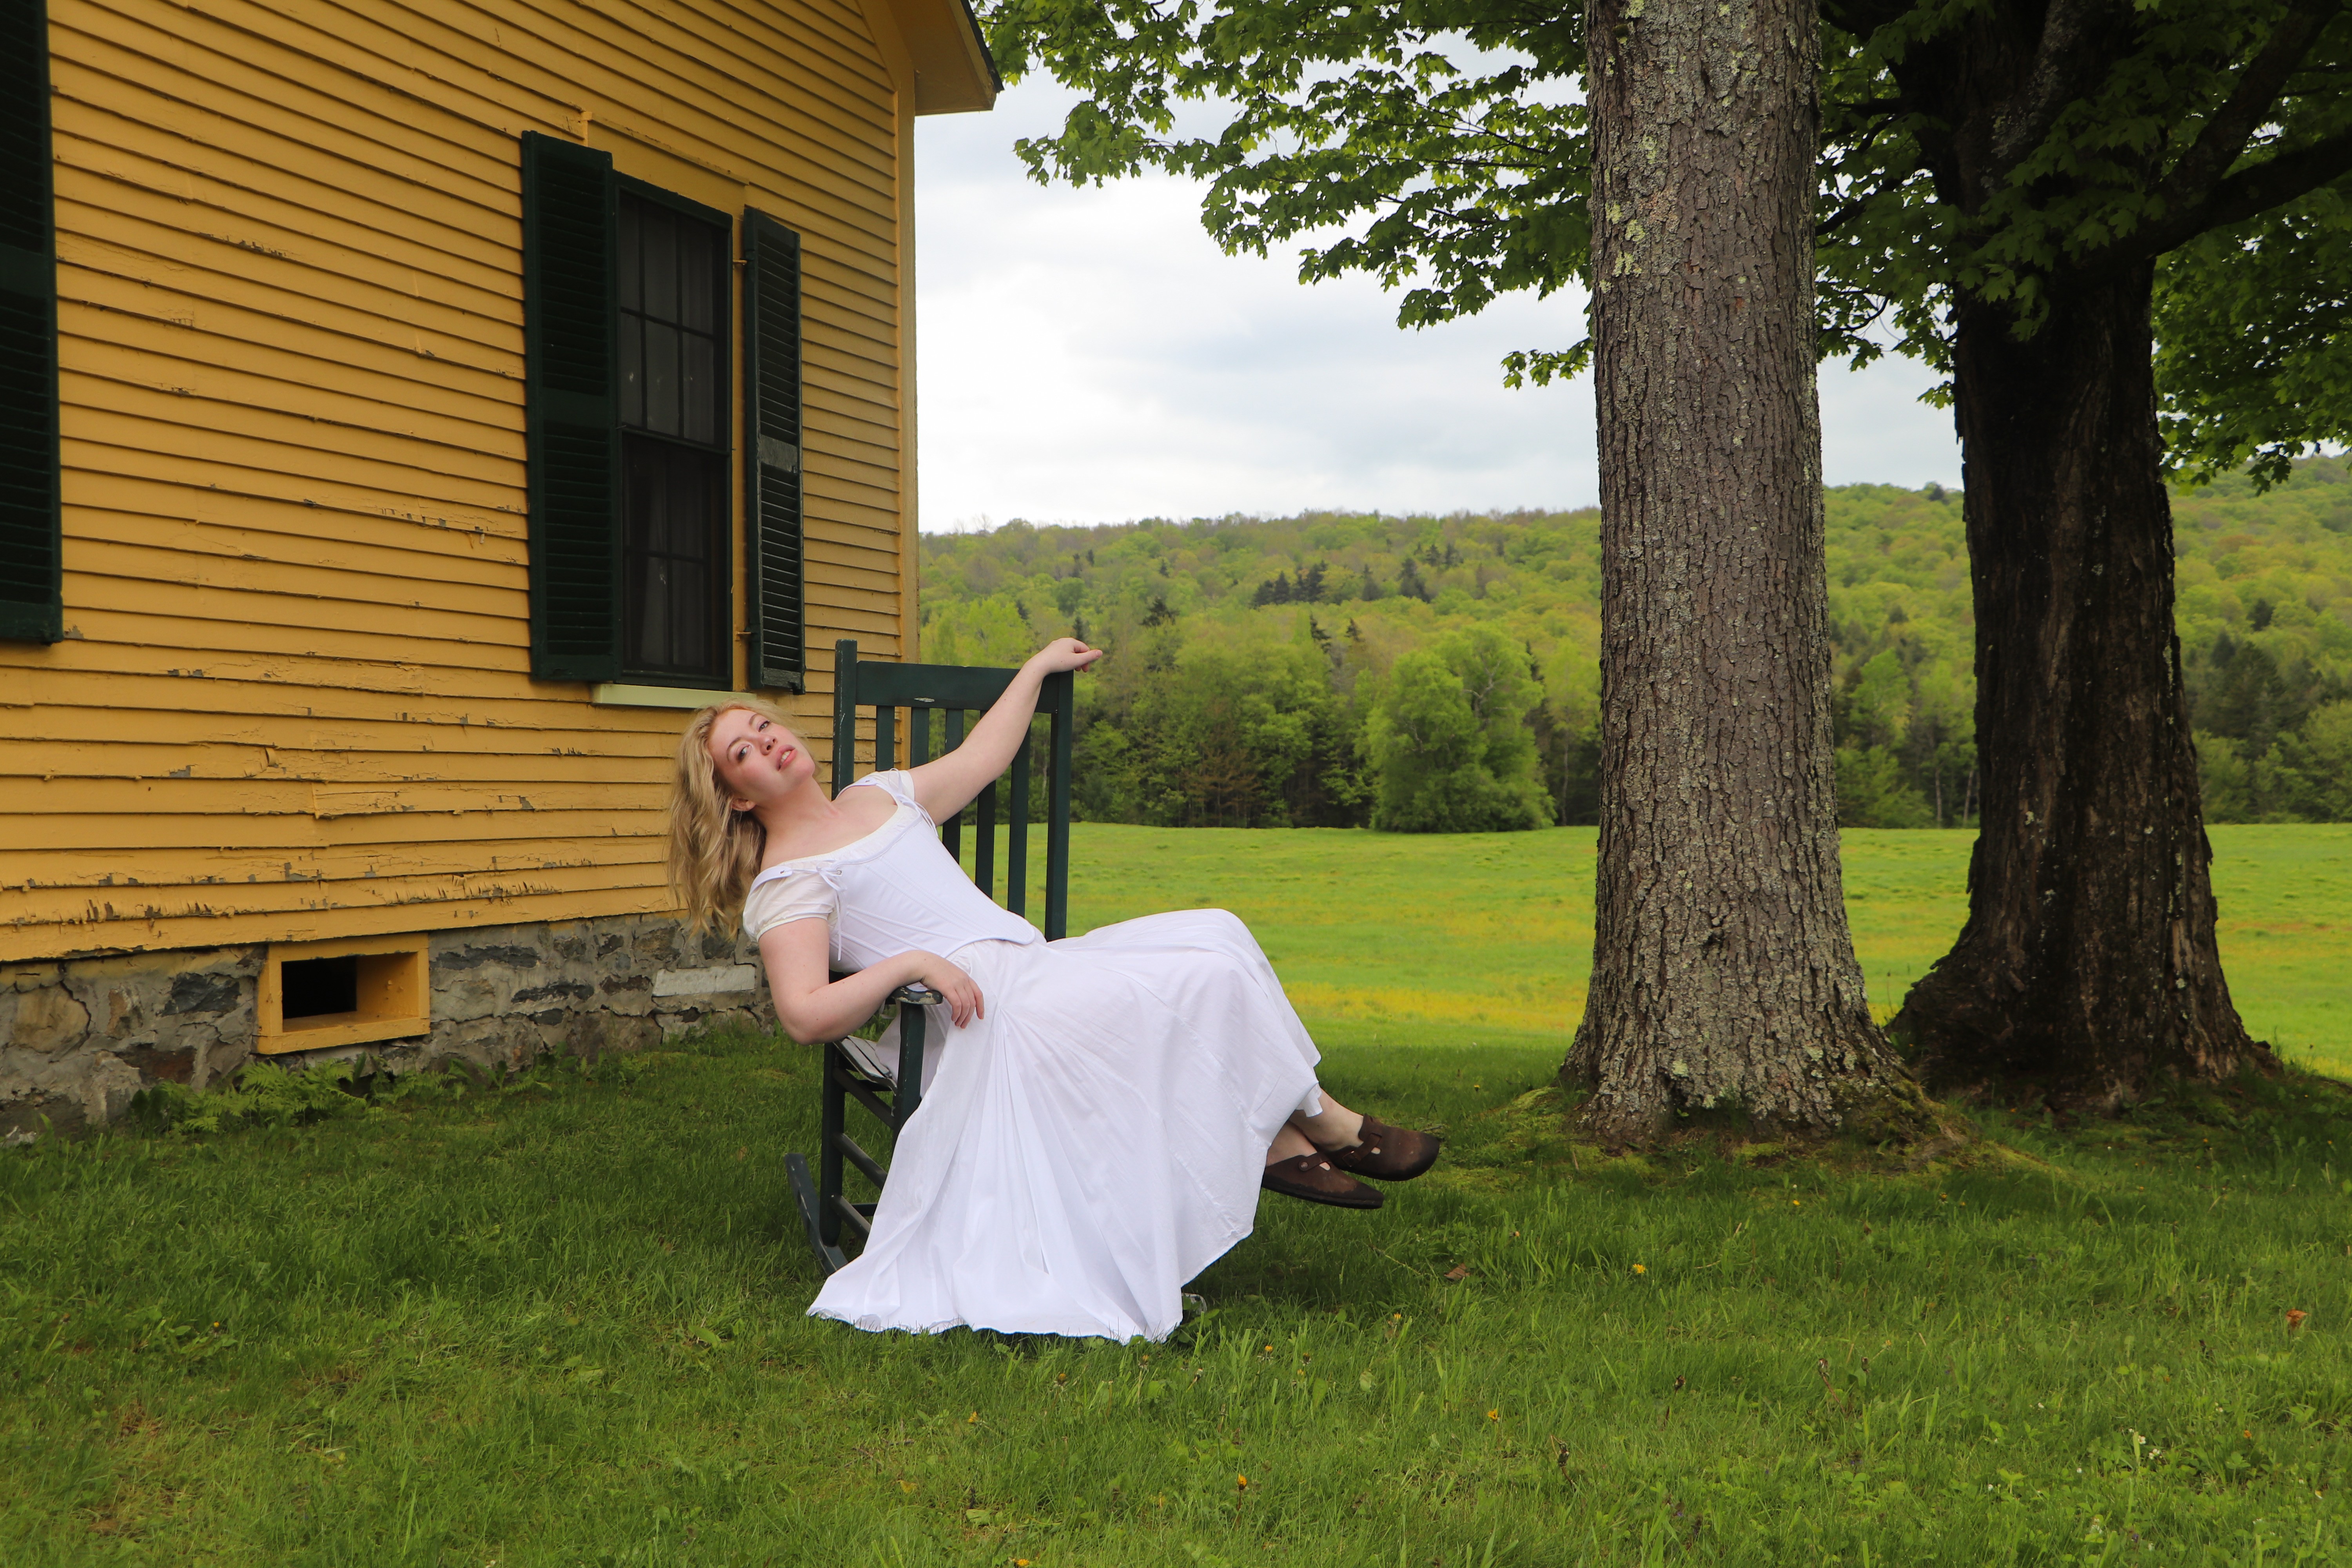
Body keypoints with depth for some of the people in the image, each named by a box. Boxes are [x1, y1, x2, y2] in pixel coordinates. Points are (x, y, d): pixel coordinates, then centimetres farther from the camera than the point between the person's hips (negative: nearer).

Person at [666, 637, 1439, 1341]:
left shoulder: (880, 795, 24)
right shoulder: (782, 884, 0)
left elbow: (981, 756, 37)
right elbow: (805, 1015, -13)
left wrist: (1038, 667, 44)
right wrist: (911, 962, -24)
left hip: (1042, 965, 8)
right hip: (986, 1007, -8)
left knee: (1214, 932, -12)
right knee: (1209, 973, -20)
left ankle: (1280, 1139, -11)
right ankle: (1321, 1124, -1)